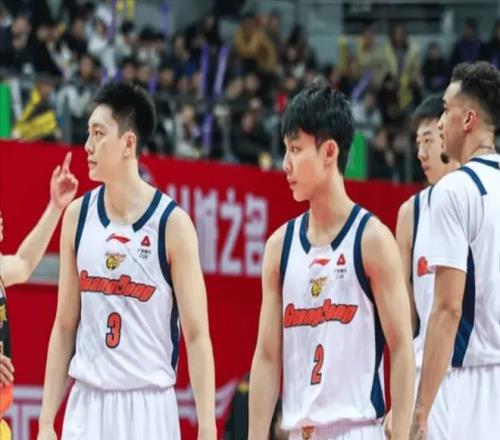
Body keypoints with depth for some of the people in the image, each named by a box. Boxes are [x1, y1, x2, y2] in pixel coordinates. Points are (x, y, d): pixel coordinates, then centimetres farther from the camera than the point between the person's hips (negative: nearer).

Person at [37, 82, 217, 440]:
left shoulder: (172, 223, -7)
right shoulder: (78, 216, 6)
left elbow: (197, 335, -8)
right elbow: (65, 327, 11)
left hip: (149, 408, -4)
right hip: (87, 404, 4)